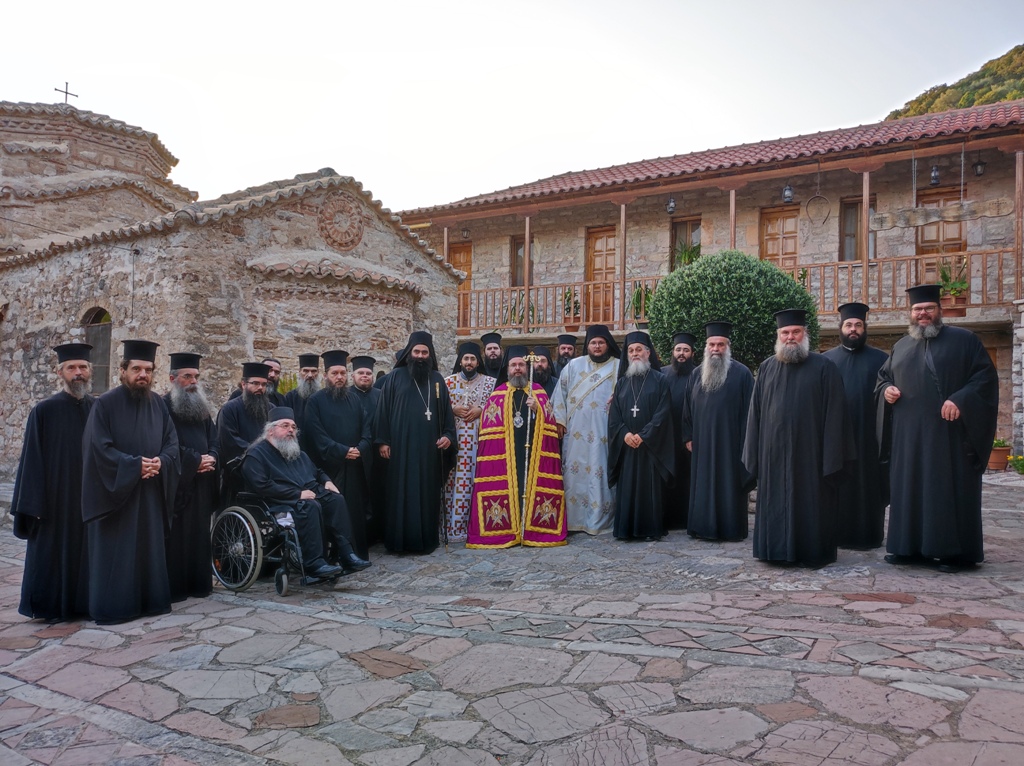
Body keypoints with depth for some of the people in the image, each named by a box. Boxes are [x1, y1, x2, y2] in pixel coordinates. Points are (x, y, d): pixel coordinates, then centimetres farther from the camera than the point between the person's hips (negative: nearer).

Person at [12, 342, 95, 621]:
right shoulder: (45, 411, -5)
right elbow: (32, 460, -6)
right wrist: (33, 504, -10)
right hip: (57, 498, -3)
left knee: (87, 551, 9)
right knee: (55, 551, 5)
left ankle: (84, 602, 22)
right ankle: (53, 606, 19)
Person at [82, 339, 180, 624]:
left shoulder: (158, 404, 8)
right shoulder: (105, 404, -7)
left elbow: (172, 441, 6)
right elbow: (99, 447, -14)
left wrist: (161, 462, -13)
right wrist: (135, 465, -19)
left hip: (151, 492, 5)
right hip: (114, 491, -4)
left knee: (149, 547, 10)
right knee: (115, 551, 1)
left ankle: (151, 600, 19)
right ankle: (111, 606, 10)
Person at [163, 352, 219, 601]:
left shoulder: (202, 407, 16)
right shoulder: (164, 406, -5)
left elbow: (214, 439, 14)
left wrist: (211, 458, -6)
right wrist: (196, 460, -14)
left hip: (201, 482, 6)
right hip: (176, 481, -6)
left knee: (199, 532, 8)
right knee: (176, 535, -3)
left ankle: (198, 582, 14)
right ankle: (174, 587, 3)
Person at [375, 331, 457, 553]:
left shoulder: (437, 379, 11)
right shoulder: (396, 377, 3)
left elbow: (447, 411, 11)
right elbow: (384, 409, 0)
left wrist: (448, 435, -3)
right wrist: (382, 440, -6)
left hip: (429, 447, 2)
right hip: (401, 445, -2)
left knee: (428, 493, 6)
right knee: (402, 493, 0)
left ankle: (427, 539, 14)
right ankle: (399, 540, 7)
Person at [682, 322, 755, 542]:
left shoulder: (741, 373, -3)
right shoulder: (697, 374, 10)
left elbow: (748, 409, -4)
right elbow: (687, 408, 13)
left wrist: (746, 440, -8)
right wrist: (688, 437, 8)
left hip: (729, 441, -4)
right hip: (702, 442, 4)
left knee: (729, 484, 1)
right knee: (703, 484, 8)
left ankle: (732, 529, 11)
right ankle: (703, 527, 17)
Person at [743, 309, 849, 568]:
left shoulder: (823, 367, -2)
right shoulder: (767, 368, 9)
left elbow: (833, 412, -5)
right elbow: (756, 412, 9)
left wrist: (831, 455, -10)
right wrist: (754, 453, 4)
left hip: (809, 449, -3)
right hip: (774, 450, 3)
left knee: (810, 502, 4)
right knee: (776, 502, 8)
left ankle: (812, 552, 16)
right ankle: (777, 550, 19)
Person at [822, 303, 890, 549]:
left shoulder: (880, 359, 7)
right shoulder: (826, 360, 9)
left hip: (869, 433, -1)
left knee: (868, 483, 3)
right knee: (838, 483, 5)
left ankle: (868, 534, 12)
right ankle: (838, 533, 13)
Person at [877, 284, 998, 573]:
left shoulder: (964, 340, 2)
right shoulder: (901, 346, 17)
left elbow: (986, 376, -4)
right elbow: (883, 377, 25)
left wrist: (960, 400, -19)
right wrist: (886, 390, 2)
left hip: (949, 431, -5)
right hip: (909, 433, 5)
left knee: (952, 489, -2)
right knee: (910, 489, 6)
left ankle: (957, 551, 5)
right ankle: (911, 547, 13)